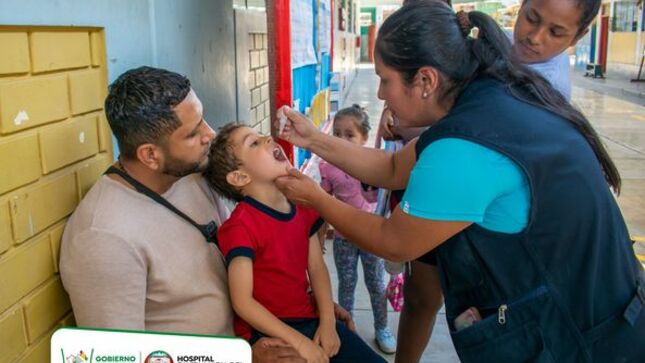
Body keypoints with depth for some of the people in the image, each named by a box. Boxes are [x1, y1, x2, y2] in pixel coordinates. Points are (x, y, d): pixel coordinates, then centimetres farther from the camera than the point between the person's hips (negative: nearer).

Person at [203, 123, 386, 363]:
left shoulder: (303, 207, 3)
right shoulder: (240, 226, -20)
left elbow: (317, 268, 6)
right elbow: (242, 302, -19)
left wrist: (328, 323, -4)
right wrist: (299, 342, -19)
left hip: (309, 320, 7)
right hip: (266, 331, -6)